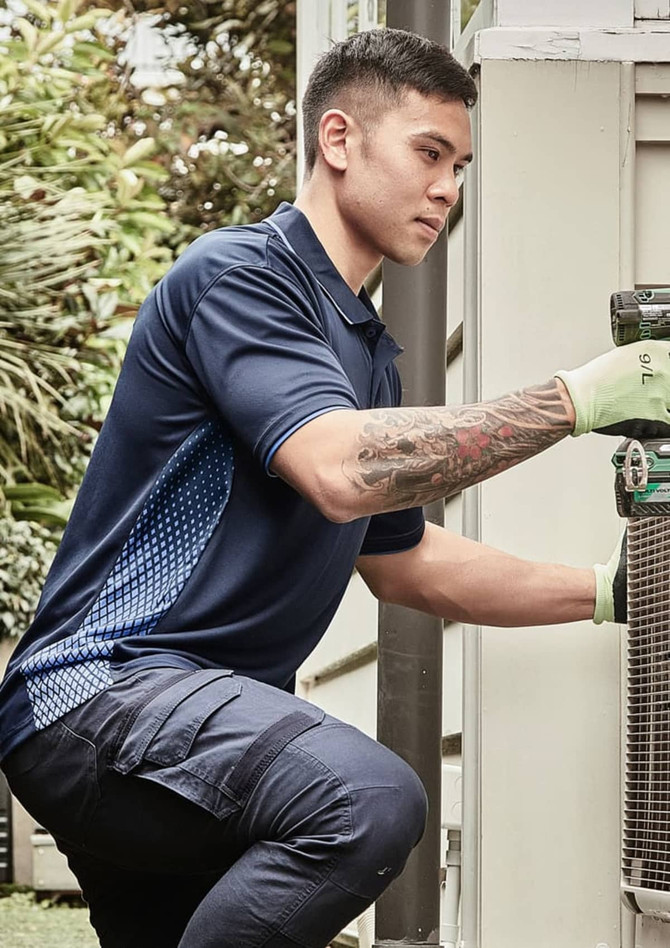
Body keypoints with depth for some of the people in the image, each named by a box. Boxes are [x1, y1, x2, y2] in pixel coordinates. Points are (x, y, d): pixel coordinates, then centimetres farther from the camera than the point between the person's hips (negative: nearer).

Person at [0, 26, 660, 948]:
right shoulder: (238, 273, -8)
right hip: (103, 683, -10)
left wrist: (612, 591, 22)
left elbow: (404, 560, 30)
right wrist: (579, 398, -20)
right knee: (369, 799, -34)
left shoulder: (365, 348, 21)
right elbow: (341, 470, -24)